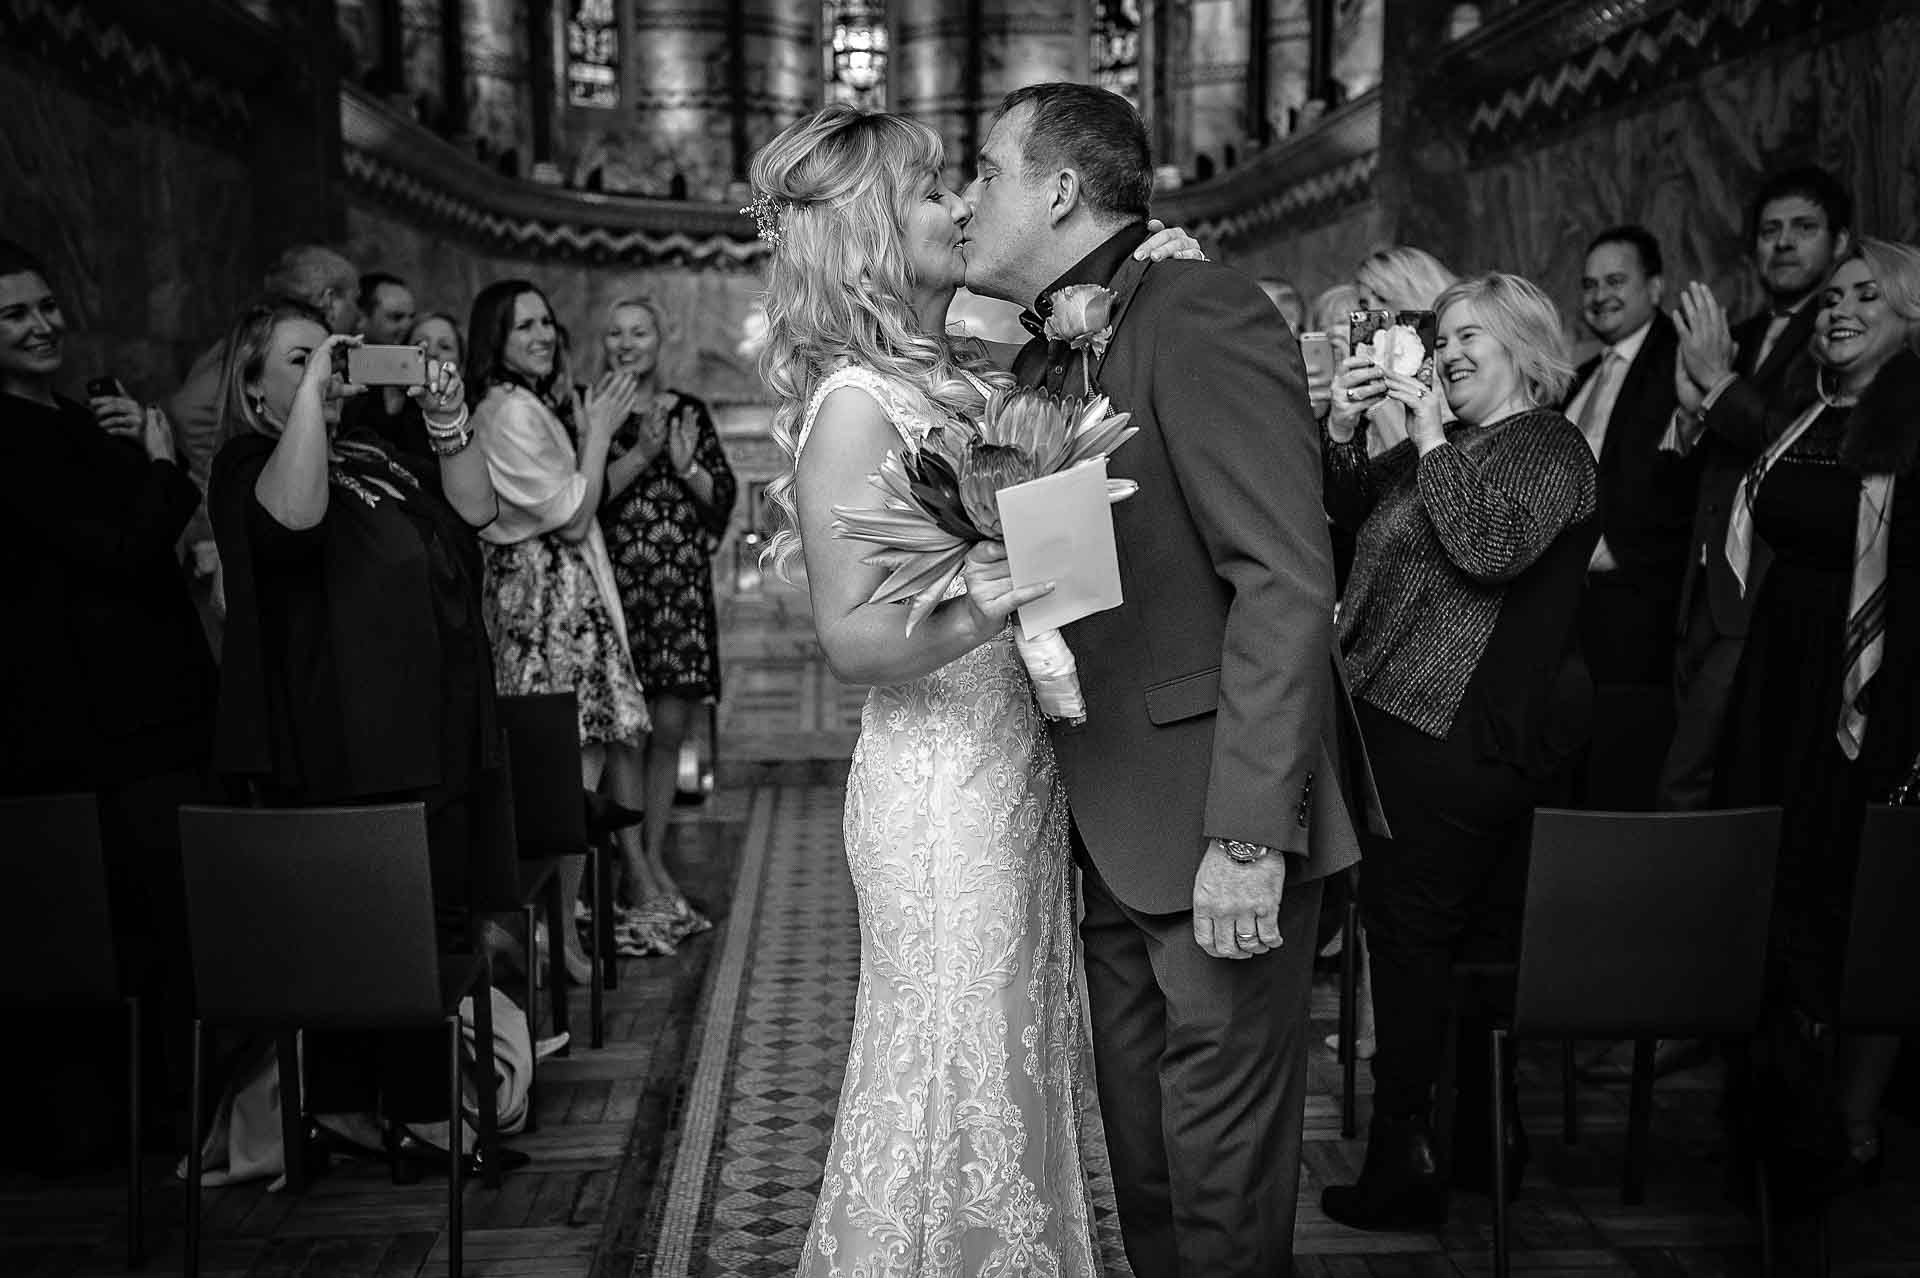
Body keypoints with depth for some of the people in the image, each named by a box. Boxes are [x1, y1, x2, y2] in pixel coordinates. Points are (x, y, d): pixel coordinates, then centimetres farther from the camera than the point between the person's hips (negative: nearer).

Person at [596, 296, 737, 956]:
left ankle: (654, 861, 19)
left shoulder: (689, 412, 12)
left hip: (683, 587, 3)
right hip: (619, 585, -3)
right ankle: (639, 878, -2)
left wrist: (686, 465, -8)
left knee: (669, 731, 7)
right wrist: (640, 455, -16)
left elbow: (724, 496, 10)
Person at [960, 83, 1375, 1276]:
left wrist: (1249, 833, -24)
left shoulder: (1202, 315, -14)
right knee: (1141, 1155, 18)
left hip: (1215, 835, -8)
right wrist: (990, 576, 0)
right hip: (1113, 836, 8)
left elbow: (1285, 584, -20)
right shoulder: (1047, 360, 14)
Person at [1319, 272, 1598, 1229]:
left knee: (1409, 924, -7)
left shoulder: (1548, 449, -8)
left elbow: (1490, 548, -25)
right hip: (1414, 715, 9)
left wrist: (1431, 440, -19)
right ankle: (1482, 1141, 23)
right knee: (1480, 929, 14)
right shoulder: (1449, 439, 17)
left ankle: (1403, 1166, -2)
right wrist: (1344, 430, -2)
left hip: (1463, 734, -9)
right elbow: (1351, 508, 16)